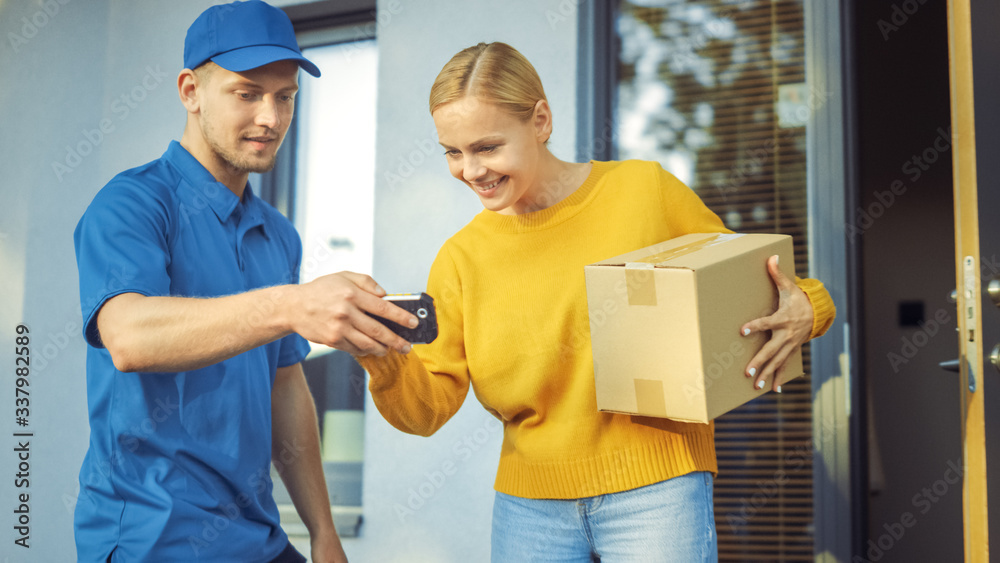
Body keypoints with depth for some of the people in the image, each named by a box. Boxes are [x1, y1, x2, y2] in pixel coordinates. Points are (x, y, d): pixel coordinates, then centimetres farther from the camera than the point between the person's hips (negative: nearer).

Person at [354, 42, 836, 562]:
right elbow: (429, 403, -1)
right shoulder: (461, 258, 3)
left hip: (655, 493, -2)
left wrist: (800, 311, -14)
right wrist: (385, 364, -21)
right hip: (530, 506, 3)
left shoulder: (645, 190, -3)